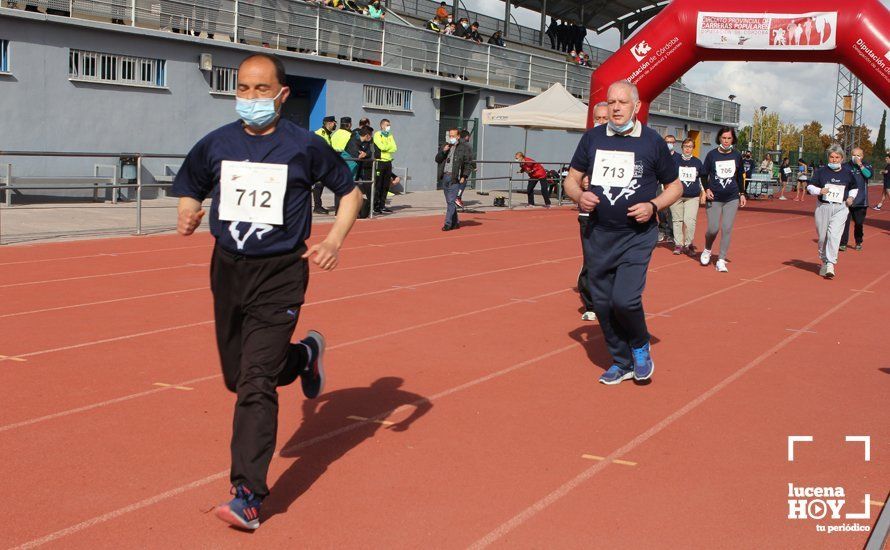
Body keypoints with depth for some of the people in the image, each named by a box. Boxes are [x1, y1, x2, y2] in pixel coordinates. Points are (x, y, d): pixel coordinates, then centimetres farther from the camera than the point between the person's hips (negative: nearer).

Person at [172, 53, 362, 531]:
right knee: (236, 377, 16)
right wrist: (186, 214, -7)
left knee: (256, 384, -12)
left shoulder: (304, 146, -6)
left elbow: (349, 191, 6)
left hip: (280, 275, -5)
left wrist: (334, 240, -9)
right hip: (227, 270, 5)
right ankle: (303, 355, 46)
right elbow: (188, 191, 17)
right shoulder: (215, 144, 3)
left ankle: (247, 495, -6)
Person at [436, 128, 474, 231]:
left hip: (455, 178, -7)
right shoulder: (445, 146, 16)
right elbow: (437, 159, 14)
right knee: (449, 201, 12)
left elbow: (469, 163, -4)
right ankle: (455, 222, 21)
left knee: (451, 201, -11)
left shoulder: (465, 147, -3)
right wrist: (443, 151, -4)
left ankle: (448, 223, -9)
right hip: (444, 177, 7)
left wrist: (464, 176, -11)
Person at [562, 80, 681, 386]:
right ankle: (622, 362, 27)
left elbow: (674, 186, 7)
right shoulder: (593, 138, 5)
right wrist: (579, 196, -10)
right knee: (602, 303, 7)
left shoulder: (652, 141, -2)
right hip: (598, 235, 4)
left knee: (625, 299, -17)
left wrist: (653, 205, -12)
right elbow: (571, 179, 12)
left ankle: (641, 346, 15)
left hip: (637, 237, -4)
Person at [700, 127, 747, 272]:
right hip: (714, 198, -2)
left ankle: (721, 260, 1)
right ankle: (707, 250, 25)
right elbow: (704, 174, 5)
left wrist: (742, 194, 15)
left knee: (727, 229, -5)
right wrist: (706, 189, -9)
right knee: (713, 229, -6)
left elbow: (739, 176, 17)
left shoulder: (737, 155, 6)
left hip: (732, 198, 2)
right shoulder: (712, 154, -1)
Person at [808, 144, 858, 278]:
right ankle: (824, 262, 25)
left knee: (834, 234, -16)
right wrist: (819, 191, -16)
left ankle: (830, 265, -19)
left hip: (841, 208, -1)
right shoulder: (821, 171, 3)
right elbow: (810, 186, 3)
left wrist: (851, 197, 4)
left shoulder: (847, 173, 7)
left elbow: (854, 188, 23)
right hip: (823, 207, 1)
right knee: (822, 236, 5)